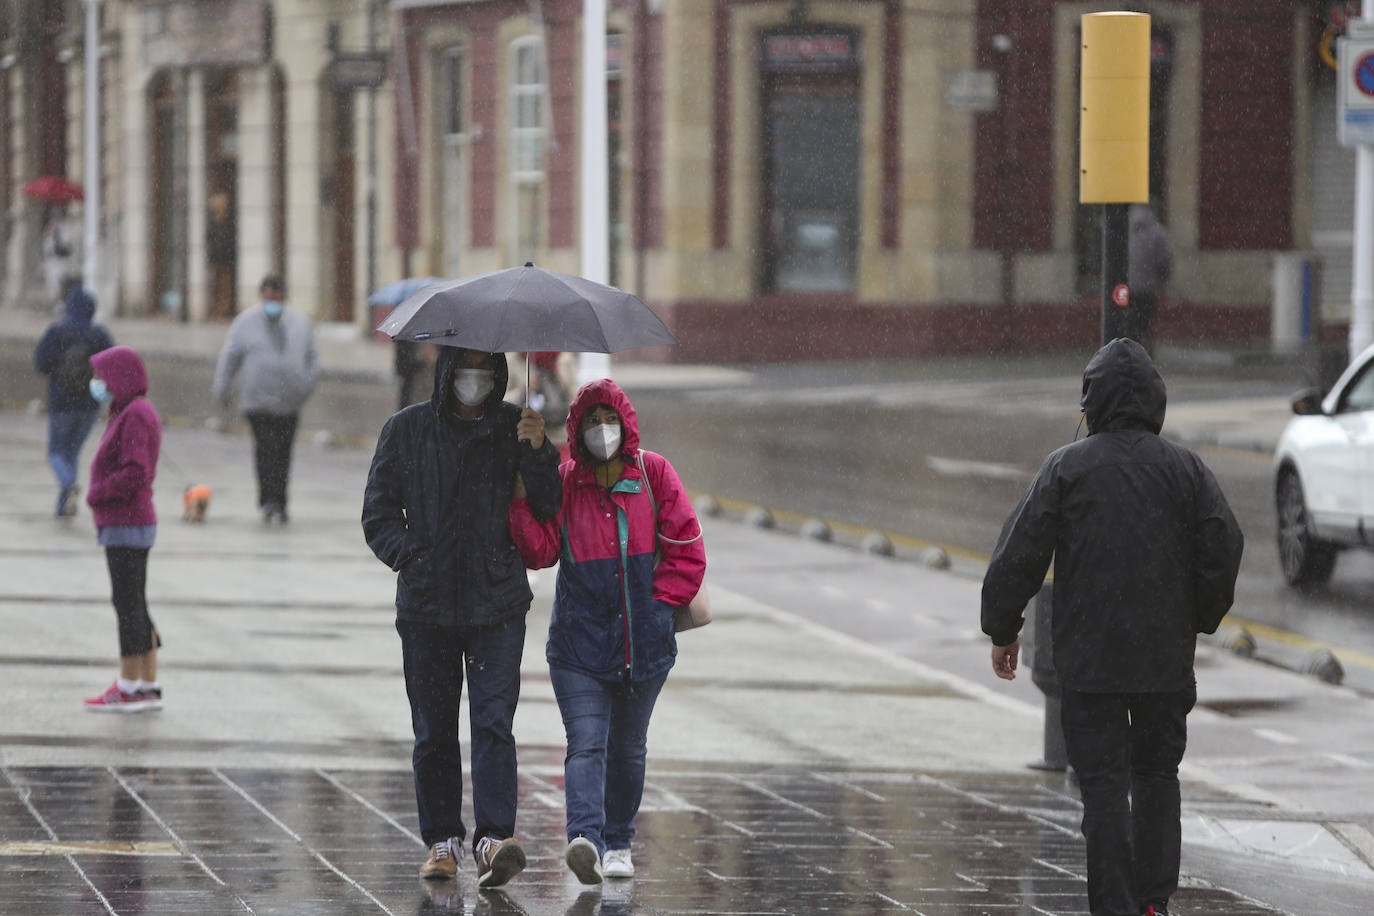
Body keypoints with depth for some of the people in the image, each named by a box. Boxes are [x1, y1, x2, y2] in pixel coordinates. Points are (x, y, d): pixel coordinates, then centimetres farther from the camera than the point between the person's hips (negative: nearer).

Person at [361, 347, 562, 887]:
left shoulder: (513, 428, 6)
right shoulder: (407, 430, 6)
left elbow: (548, 507, 0)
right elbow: (378, 512, 8)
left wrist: (537, 452, -16)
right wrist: (410, 557, -7)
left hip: (498, 604, -1)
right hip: (427, 604, 1)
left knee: (493, 723, -11)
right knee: (434, 731, 5)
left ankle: (493, 839, -16)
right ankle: (442, 841, 15)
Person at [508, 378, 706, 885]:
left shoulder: (653, 474, 1)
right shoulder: (563, 482, 0)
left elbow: (686, 548, 3)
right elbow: (539, 552, -8)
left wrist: (659, 601, -4)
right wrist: (523, 498, -17)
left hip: (643, 641, 2)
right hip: (579, 643, -2)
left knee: (628, 748, 15)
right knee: (586, 744, -16)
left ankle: (618, 844, 31)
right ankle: (586, 842, -31)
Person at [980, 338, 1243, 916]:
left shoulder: (1066, 467, -5)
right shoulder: (1184, 468, 0)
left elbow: (1020, 554, -7)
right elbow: (1224, 548, -2)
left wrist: (1002, 629, 4)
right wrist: (1199, 621, 12)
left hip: (1088, 657, -2)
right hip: (1166, 656, 2)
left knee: (1103, 782, 1)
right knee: (1158, 773, 16)